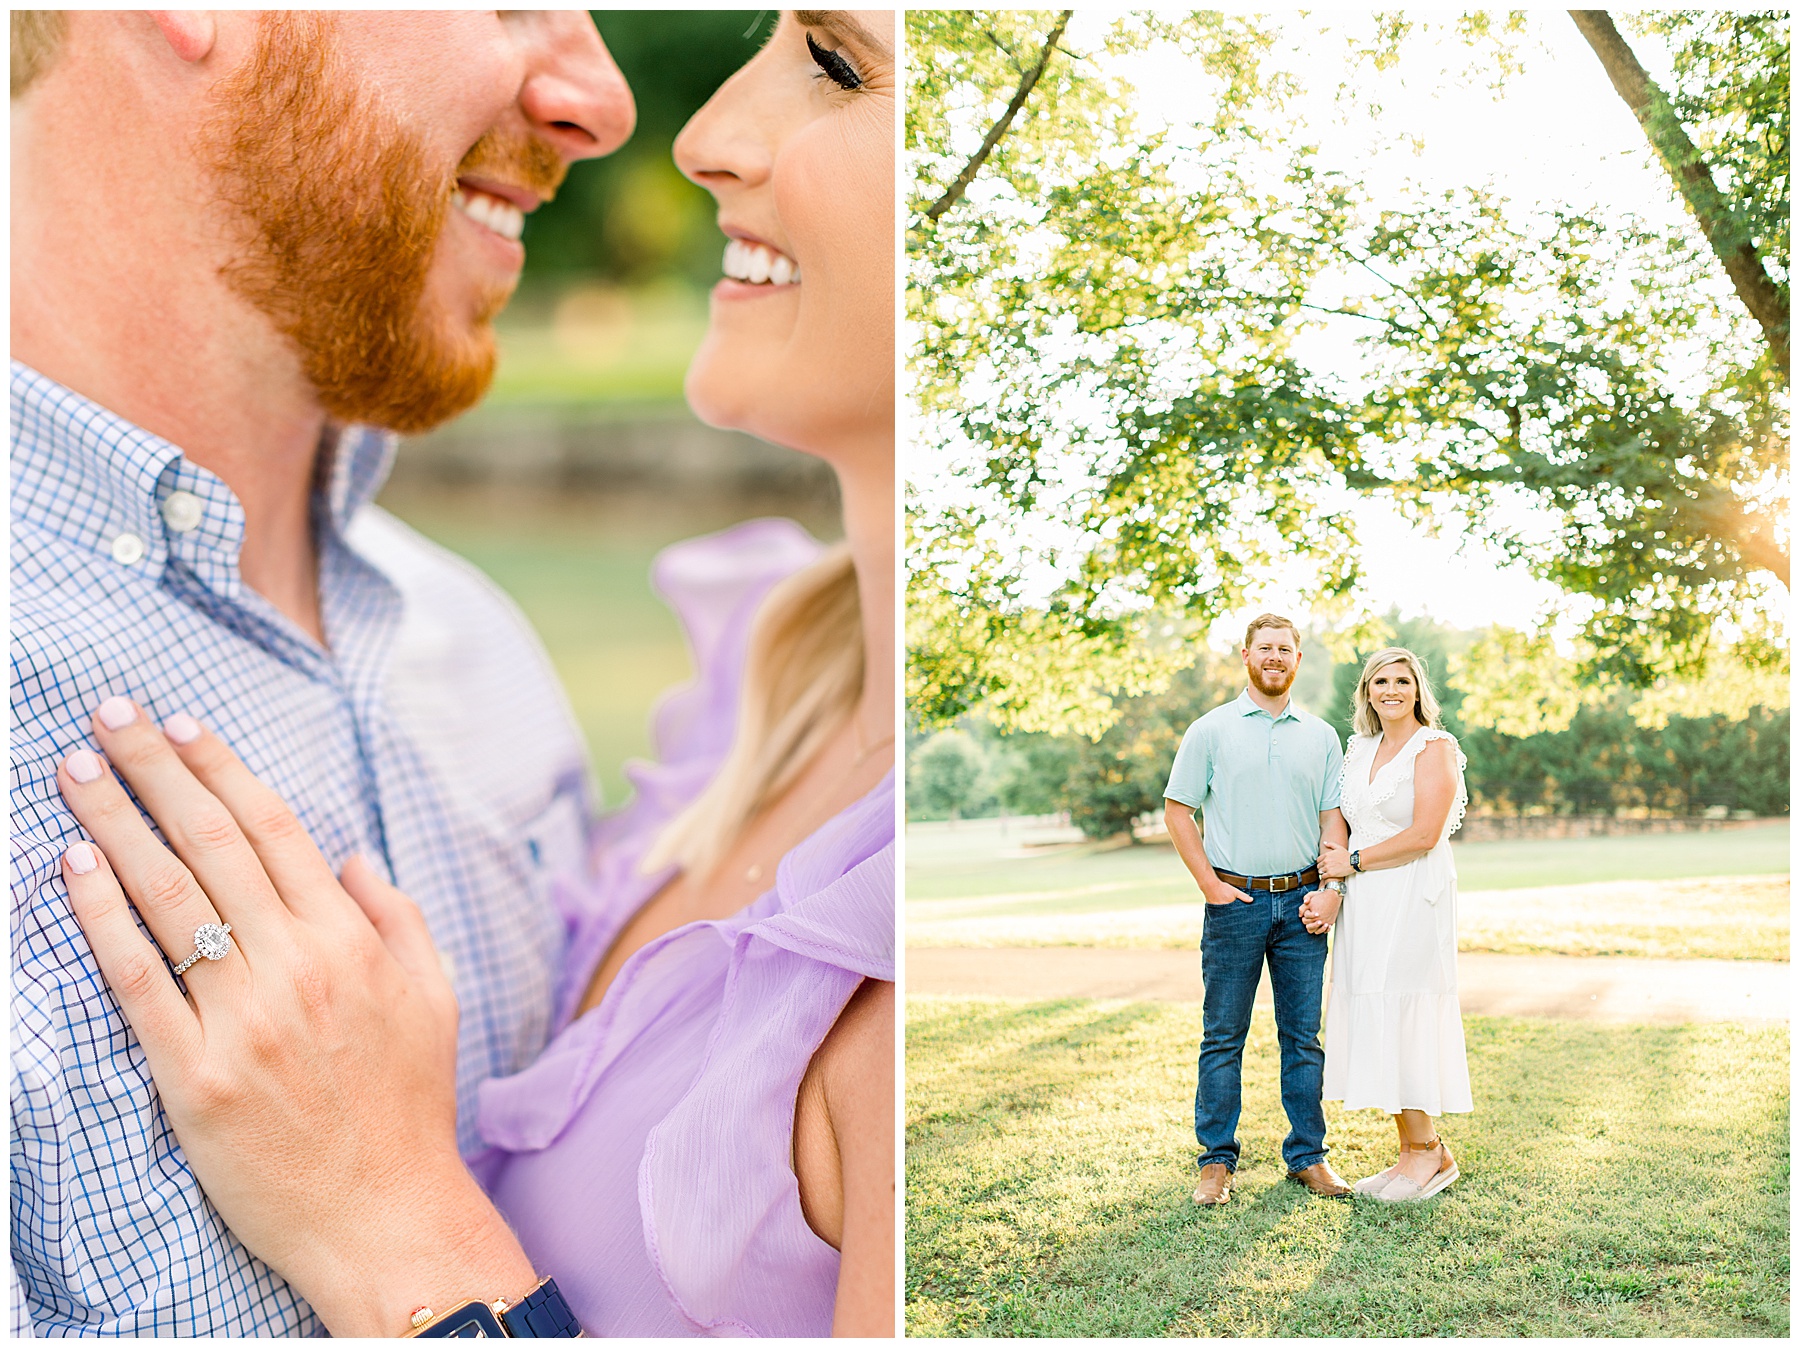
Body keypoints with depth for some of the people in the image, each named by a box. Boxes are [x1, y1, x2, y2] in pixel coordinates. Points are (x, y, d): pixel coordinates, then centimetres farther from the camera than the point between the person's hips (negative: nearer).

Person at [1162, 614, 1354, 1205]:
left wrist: (1330, 891, -3)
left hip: (1301, 901, 2)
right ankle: (1217, 1160, 10)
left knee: (1304, 1036, 7)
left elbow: (1333, 819, 9)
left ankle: (1307, 1154, 16)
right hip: (1235, 901, -2)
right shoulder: (1211, 730, 1)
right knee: (1223, 1037, 2)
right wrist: (1210, 885, -6)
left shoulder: (1321, 736, 10)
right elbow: (1177, 811, 1)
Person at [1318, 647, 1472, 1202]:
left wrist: (1354, 861, -10)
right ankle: (1412, 1152, 13)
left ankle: (1429, 1150, 4)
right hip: (1365, 904, 7)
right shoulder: (1360, 750, 15)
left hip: (1412, 900, -7)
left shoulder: (1434, 747, -6)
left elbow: (1424, 835, -15)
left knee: (1397, 1020, -7)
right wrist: (1334, 858, 2)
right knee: (1376, 1022, 6)